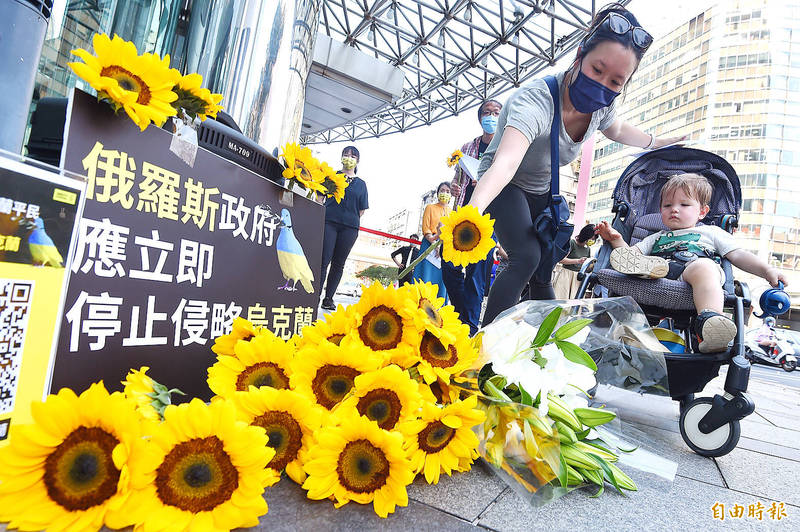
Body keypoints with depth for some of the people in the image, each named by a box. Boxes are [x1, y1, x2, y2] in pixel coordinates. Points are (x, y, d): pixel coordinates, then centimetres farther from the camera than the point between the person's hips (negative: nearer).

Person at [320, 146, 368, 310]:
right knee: (323, 261, -7)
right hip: (329, 222, -2)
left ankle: (328, 298, 12)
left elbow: (361, 210, 16)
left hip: (349, 227, 2)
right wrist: (320, 214, 1)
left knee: (338, 264, 5)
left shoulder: (361, 184, 15)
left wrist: (351, 220, 5)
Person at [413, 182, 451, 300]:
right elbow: (425, 228, 0)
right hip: (430, 244, -3)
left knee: (442, 280, -2)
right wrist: (434, 243, -16)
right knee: (426, 278, -10)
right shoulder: (430, 208, 11)